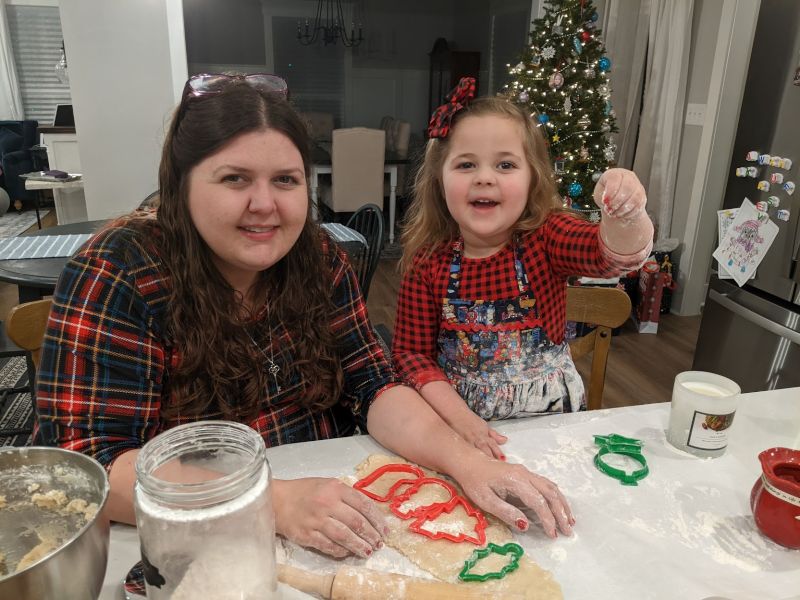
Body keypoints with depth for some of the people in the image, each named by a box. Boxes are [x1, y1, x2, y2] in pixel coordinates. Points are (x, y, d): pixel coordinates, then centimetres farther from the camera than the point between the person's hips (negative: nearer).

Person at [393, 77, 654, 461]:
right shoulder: (427, 260, -8)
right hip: (459, 428, 0)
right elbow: (410, 351, -6)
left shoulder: (545, 237, -9)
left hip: (552, 418, 1)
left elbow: (616, 255, -27)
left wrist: (625, 214, -50)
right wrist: (459, 416, -19)